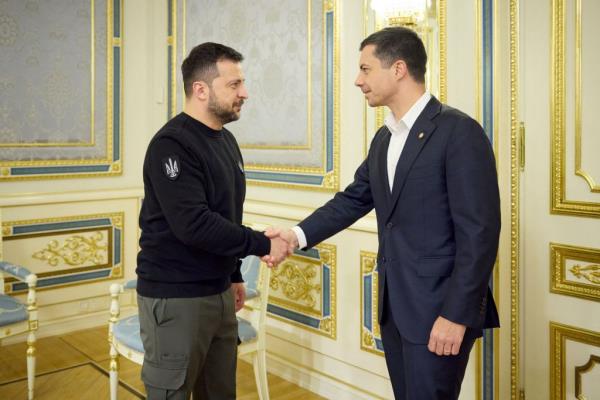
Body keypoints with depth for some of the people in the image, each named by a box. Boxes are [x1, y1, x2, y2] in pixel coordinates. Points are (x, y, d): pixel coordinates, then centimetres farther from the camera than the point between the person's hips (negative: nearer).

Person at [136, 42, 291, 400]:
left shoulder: (225, 139, 10)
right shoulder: (172, 144, -17)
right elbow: (193, 224, -26)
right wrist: (262, 244, -21)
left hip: (218, 292, 8)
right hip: (175, 297, -8)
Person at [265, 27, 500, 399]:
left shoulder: (459, 132, -15)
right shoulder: (384, 137, 10)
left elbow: (479, 232, -17)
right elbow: (353, 199, 15)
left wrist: (457, 314, -19)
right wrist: (299, 234, 2)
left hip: (439, 307, -7)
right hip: (395, 304, 8)